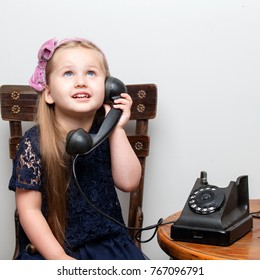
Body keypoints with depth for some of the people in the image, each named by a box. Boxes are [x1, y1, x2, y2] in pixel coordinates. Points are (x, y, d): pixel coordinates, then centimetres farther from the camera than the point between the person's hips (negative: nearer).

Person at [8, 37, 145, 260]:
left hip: (107, 240, 3)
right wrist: (58, 257, -15)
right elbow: (29, 210, -9)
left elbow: (128, 182, -9)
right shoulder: (35, 142, -12)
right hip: (48, 247, -2)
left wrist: (117, 128, -13)